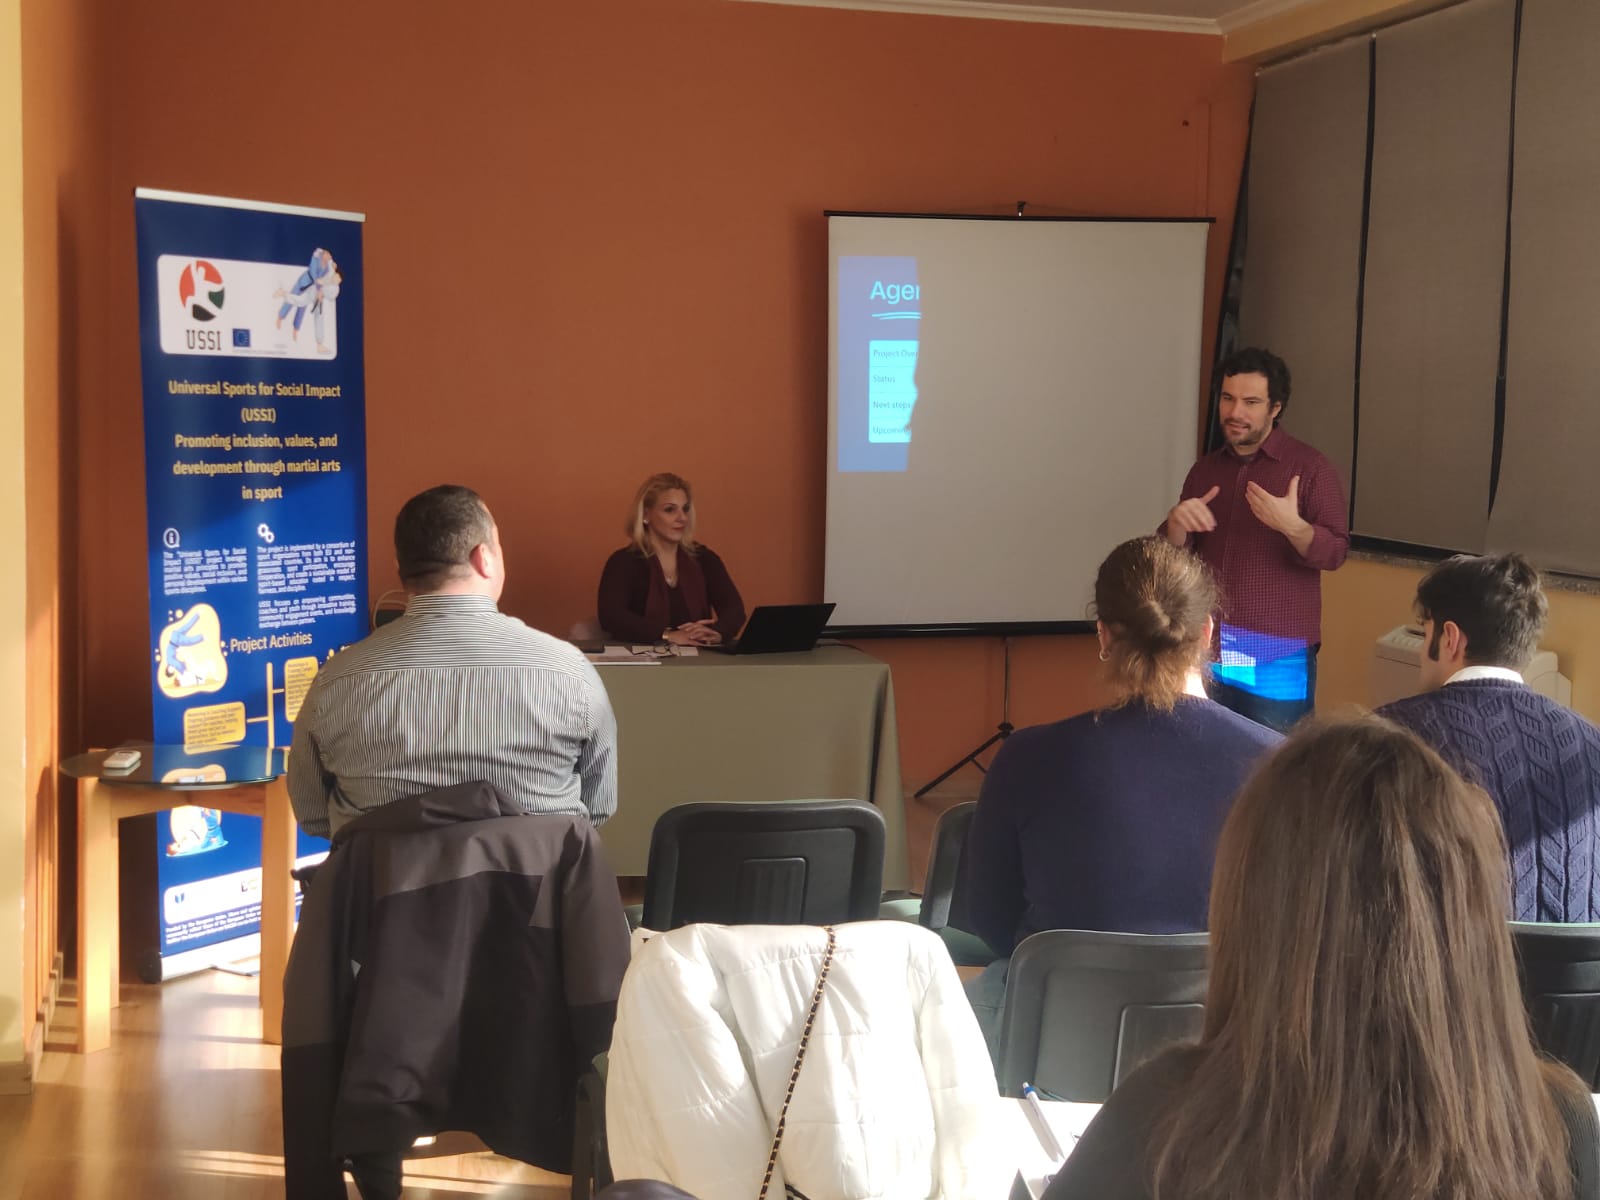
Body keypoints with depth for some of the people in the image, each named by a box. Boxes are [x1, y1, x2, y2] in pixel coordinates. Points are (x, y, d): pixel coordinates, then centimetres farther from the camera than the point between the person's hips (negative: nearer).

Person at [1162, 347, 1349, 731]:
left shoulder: (1310, 468, -4)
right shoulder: (1205, 470, 10)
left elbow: (1336, 552, -10)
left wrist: (1292, 525, -29)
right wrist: (1177, 522, -12)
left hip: (1278, 658, -4)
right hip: (1207, 654, 4)